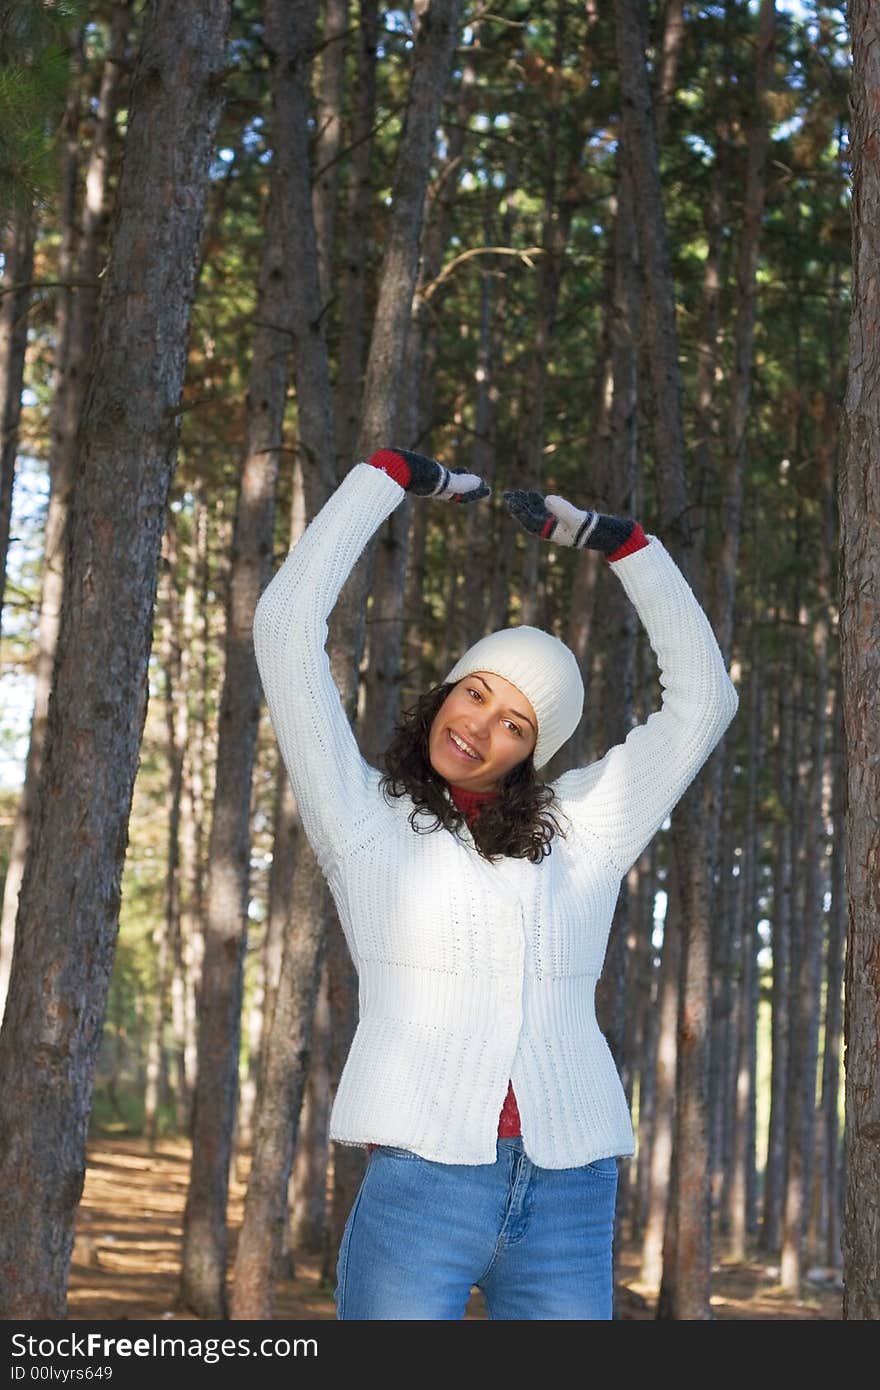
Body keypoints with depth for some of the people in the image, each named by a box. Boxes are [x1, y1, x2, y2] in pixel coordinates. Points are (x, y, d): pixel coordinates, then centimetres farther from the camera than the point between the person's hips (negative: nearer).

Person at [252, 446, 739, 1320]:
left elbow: (702, 697, 19)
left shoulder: (578, 831, 17)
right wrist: (393, 477, 9)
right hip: (420, 1184, -3)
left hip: (570, 1208, 3)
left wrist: (616, 542, 17)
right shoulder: (363, 817, 9)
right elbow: (286, 626, 2)